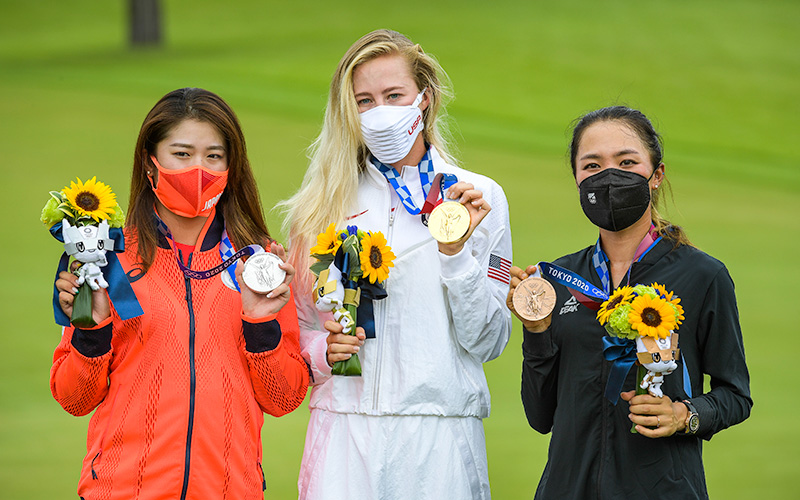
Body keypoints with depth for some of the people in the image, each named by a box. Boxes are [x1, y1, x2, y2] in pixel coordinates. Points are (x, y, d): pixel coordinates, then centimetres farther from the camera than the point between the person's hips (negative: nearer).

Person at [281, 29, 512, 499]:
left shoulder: (481, 197, 4)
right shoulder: (325, 204, 9)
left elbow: (487, 343, 0)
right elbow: (297, 329, 13)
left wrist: (456, 251, -12)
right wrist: (324, 350, -7)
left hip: (439, 437, -1)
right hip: (346, 429, 1)